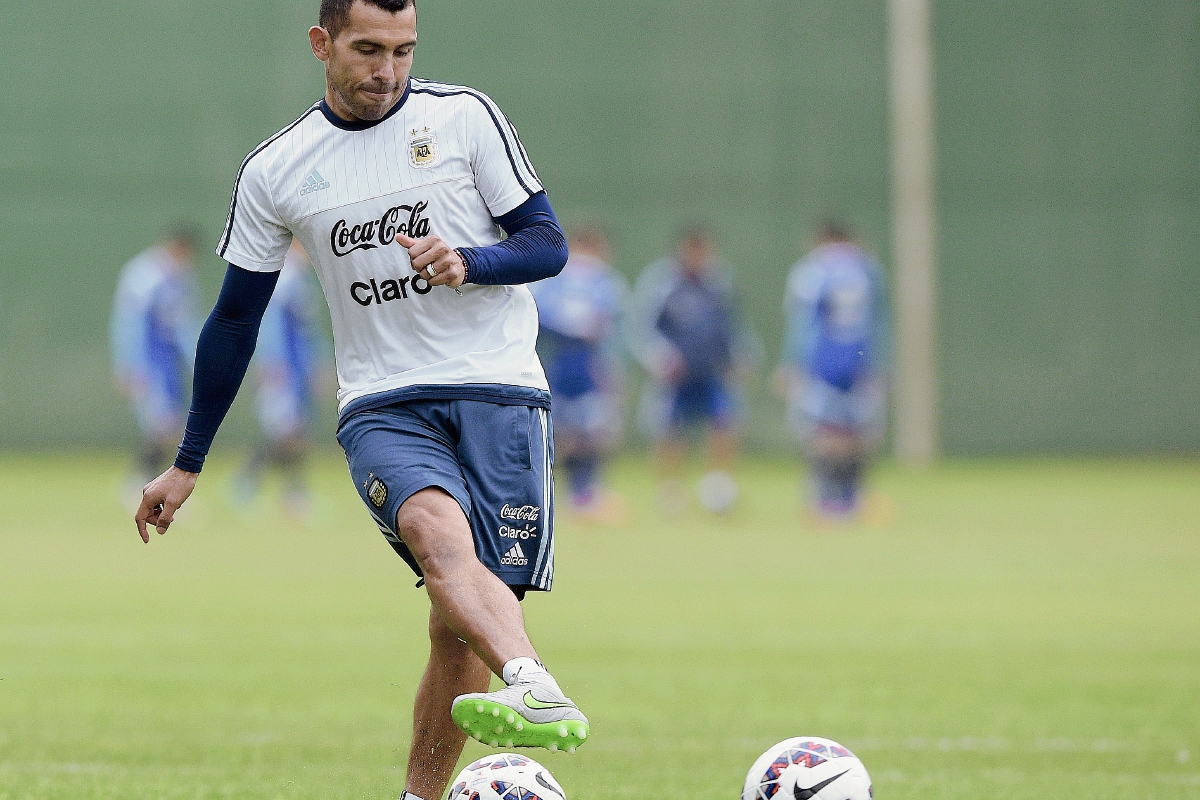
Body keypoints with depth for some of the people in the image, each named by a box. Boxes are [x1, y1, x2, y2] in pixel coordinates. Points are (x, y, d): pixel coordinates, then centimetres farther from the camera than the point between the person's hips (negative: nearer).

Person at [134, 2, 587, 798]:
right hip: (382, 405, 0)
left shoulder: (464, 117, 5)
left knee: (459, 629, -8)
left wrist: (467, 263, -16)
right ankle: (535, 694, -55)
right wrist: (187, 465, 21)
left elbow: (548, 245, 6)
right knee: (438, 531, -32)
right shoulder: (275, 172, 9)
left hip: (499, 391, 0)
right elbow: (235, 318, 18)